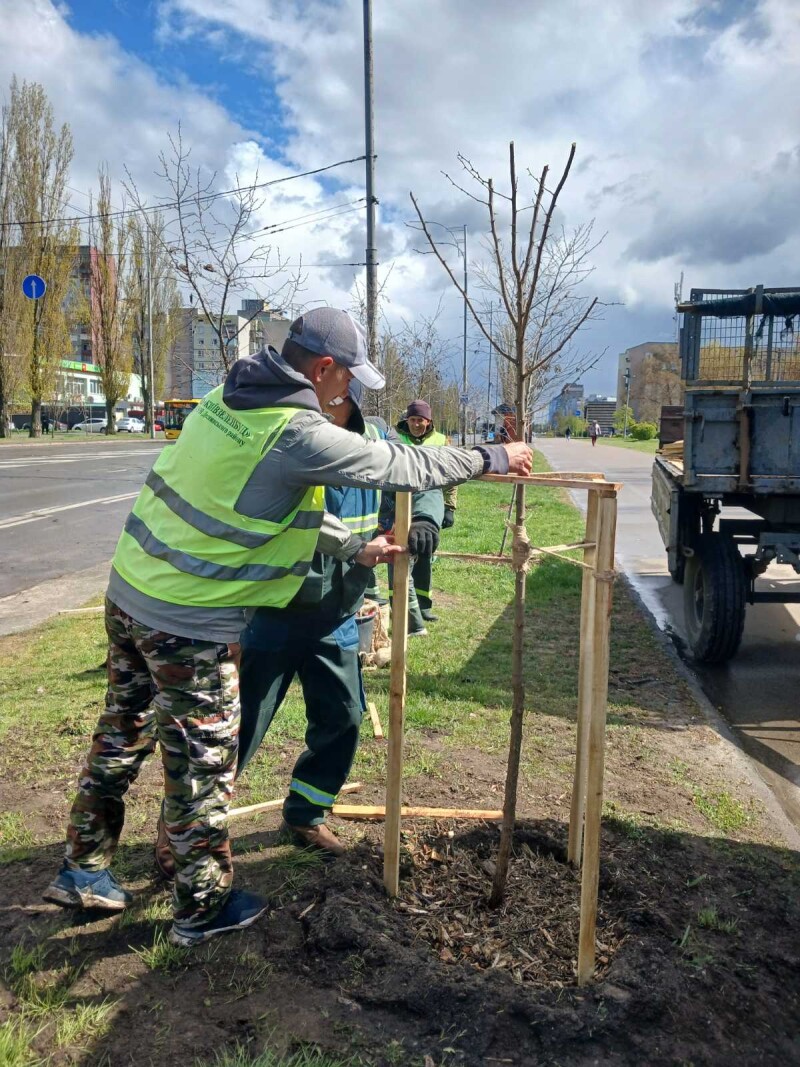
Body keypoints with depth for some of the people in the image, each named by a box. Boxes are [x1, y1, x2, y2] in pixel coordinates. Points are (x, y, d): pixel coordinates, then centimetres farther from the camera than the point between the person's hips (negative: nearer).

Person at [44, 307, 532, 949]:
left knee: (122, 737, 22)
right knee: (203, 758, 8)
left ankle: (84, 871, 40)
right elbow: (402, 467, -13)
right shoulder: (300, 434, -21)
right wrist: (494, 458, 1)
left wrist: (354, 546, 15)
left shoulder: (229, 400, 6)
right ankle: (204, 906, 27)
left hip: (130, 591, 9)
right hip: (192, 624, -9)